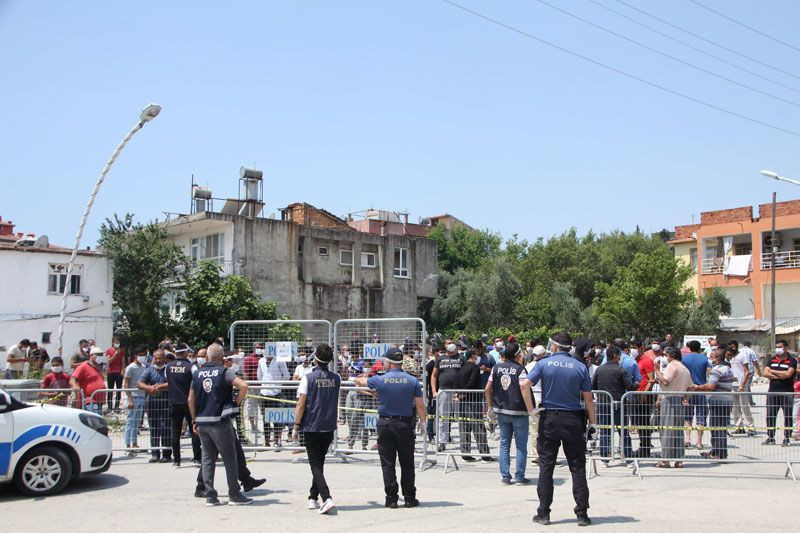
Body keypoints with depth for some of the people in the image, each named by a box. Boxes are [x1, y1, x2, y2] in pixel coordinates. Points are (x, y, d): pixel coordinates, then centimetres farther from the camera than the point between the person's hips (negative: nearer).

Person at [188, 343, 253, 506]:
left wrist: (194, 421, 16)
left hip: (202, 423, 5)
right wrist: (237, 402, -5)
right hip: (220, 421, -5)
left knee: (207, 459, 11)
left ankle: (210, 496, 10)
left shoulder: (198, 374, 9)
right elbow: (243, 385, -20)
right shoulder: (224, 372, -5)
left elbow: (191, 399, 10)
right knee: (229, 459, 4)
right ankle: (234, 495, 7)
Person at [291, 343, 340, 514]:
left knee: (315, 464, -3)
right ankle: (313, 497, 24)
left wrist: (296, 427, -4)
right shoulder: (336, 378, 2)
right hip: (329, 428, 4)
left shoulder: (308, 378, -10)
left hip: (311, 428, -4)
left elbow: (300, 405, -11)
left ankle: (327, 498, -18)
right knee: (320, 463, 18)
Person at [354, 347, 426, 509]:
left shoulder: (380, 380, -4)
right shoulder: (412, 381, -4)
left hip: (385, 424, -1)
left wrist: (359, 379, 41)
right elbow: (420, 405, -4)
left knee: (388, 464, 5)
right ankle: (410, 498, 11)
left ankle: (391, 499, 5)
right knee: (407, 463, 8)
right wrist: (422, 422, 11)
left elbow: (360, 381, 17)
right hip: (406, 424, 1)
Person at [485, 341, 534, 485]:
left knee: (504, 444, 12)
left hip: (501, 411, 4)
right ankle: (519, 477, 8)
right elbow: (524, 388, -24)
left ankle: (505, 476, 11)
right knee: (521, 446, 7)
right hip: (519, 412, -4)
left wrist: (491, 406, 15)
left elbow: (487, 389, 4)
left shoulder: (497, 368, 4)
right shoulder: (520, 369, -9)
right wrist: (530, 409, -19)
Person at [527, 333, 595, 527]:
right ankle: (582, 514, 6)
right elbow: (588, 398, -1)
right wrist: (593, 423, 5)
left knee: (546, 467, 6)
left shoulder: (544, 364, -2)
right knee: (578, 468, 6)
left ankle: (543, 513, 8)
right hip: (573, 420, 0)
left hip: (549, 419, 0)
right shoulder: (580, 367, 0)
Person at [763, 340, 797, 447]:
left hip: (786, 392, -4)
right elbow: (765, 373, 2)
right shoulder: (772, 359, 12)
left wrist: (773, 371, -5)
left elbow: (788, 374, -16)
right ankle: (770, 437, 15)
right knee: (770, 415, 6)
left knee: (787, 416, 0)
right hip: (772, 391, 4)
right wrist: (780, 376, -10)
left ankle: (786, 439, 6)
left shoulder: (792, 361, -1)